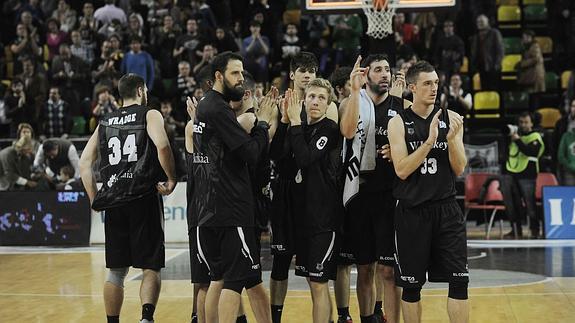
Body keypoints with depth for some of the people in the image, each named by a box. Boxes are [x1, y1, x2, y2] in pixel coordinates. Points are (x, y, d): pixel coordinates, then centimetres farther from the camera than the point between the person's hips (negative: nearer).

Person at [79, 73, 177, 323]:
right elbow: (162, 145, -16)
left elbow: (85, 163, 13)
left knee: (116, 270, 13)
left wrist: (94, 199, 15)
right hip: (144, 198, -4)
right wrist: (172, 179, -6)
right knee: (151, 267, -1)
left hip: (113, 201, 4)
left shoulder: (105, 122, 18)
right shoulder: (150, 115, 4)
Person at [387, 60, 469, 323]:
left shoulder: (451, 119, 3)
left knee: (459, 281, -3)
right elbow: (402, 170, -12)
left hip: (446, 208, 1)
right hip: (412, 211, -1)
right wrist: (429, 141, -21)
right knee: (411, 285, 7)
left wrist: (452, 139, -17)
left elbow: (459, 169, 1)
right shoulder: (398, 122, -2)